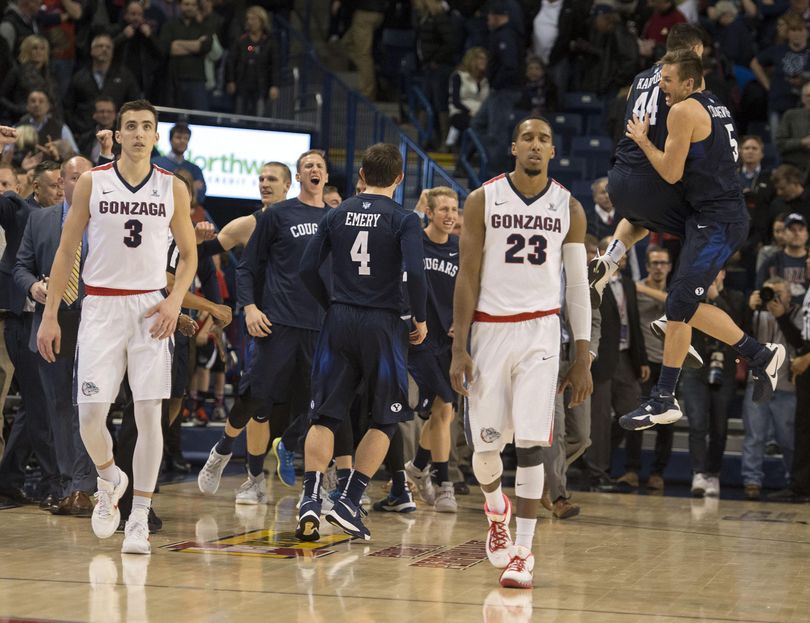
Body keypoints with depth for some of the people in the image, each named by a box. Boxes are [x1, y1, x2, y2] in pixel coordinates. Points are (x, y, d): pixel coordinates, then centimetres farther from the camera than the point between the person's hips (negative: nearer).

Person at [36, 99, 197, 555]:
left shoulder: (173, 188, 4)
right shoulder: (92, 183, 2)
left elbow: (189, 254, 11)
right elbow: (67, 250, 6)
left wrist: (175, 301, -7)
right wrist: (50, 315, 1)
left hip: (151, 309, 0)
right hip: (101, 307, 0)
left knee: (150, 413, -5)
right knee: (90, 414, -8)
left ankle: (140, 517, 4)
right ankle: (110, 480, 22)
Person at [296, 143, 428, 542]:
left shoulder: (337, 215, 6)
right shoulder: (404, 220, -5)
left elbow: (308, 269, 3)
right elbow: (415, 274, -17)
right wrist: (420, 319, -3)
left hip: (340, 321, 3)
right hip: (382, 325, -3)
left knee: (325, 416, 6)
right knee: (385, 420, 10)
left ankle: (310, 501, -9)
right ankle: (348, 503, 2)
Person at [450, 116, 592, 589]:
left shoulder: (569, 209, 3)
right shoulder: (483, 201, 0)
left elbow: (578, 287, 6)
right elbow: (468, 277, 0)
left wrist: (584, 358, 1)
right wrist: (459, 349, -6)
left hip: (540, 331, 0)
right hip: (490, 328, 0)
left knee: (531, 442, -9)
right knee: (486, 442, 3)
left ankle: (524, 551, -2)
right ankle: (497, 509, 36)